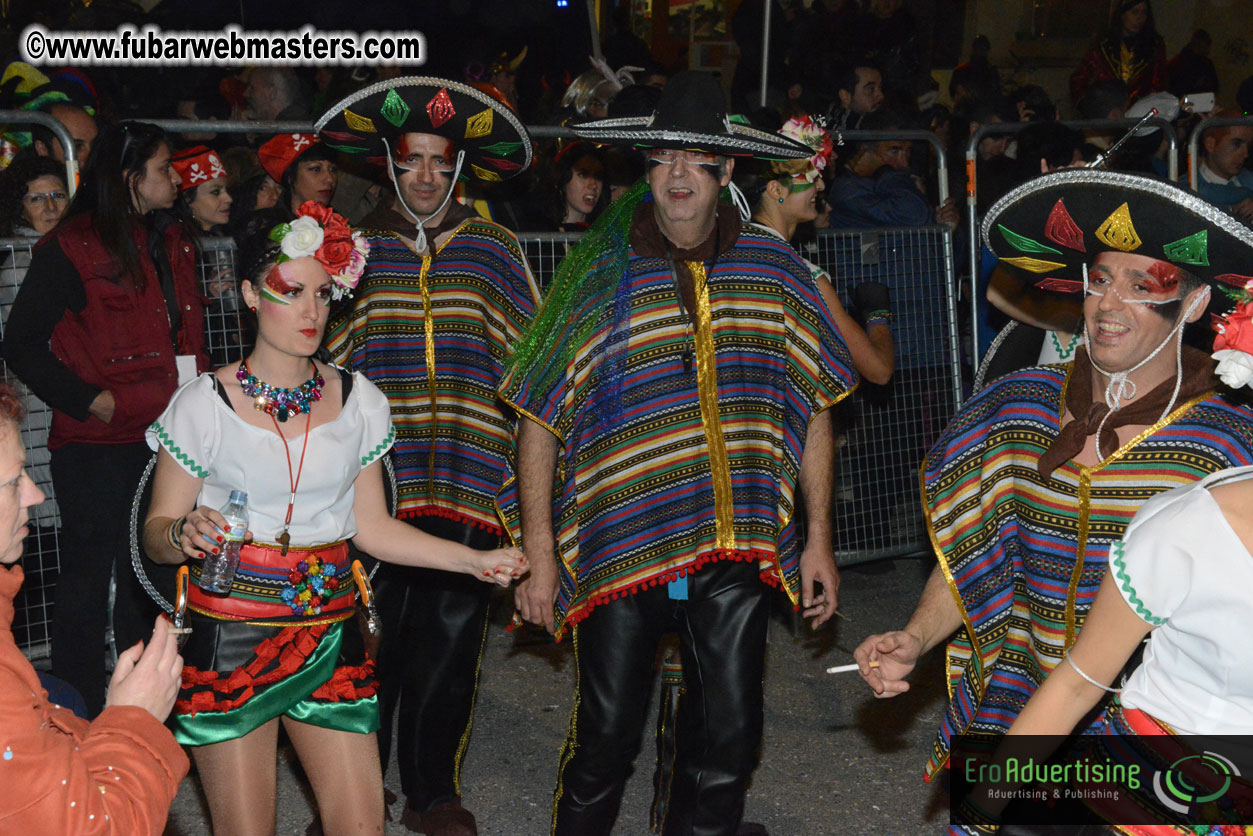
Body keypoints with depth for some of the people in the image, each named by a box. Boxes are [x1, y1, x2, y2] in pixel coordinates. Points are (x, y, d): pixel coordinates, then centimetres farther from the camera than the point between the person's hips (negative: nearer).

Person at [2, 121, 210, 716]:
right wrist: (92, 401, -14)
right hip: (97, 444, -7)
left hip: (165, 437, 7)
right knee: (88, 574, 3)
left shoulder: (170, 241, 13)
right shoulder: (71, 248, -9)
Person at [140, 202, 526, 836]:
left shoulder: (356, 400, 3)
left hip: (329, 635, 3)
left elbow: (371, 527, 7)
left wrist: (475, 561, -1)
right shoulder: (205, 403, -7)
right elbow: (156, 533, -2)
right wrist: (186, 535, -25)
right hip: (229, 638, -3)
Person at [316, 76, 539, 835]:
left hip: (468, 479, 0)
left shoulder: (494, 248, 10)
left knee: (451, 634, 3)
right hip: (375, 476, 1)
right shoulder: (360, 251, 13)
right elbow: (327, 359, 19)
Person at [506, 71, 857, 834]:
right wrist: (540, 556, -3)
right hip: (621, 543, -2)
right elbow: (538, 421, 0)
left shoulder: (773, 268, 5)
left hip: (737, 549, 2)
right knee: (607, 739, 6)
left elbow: (814, 408, 10)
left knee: (730, 738, 8)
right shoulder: (599, 273, -1)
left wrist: (819, 540, 8)